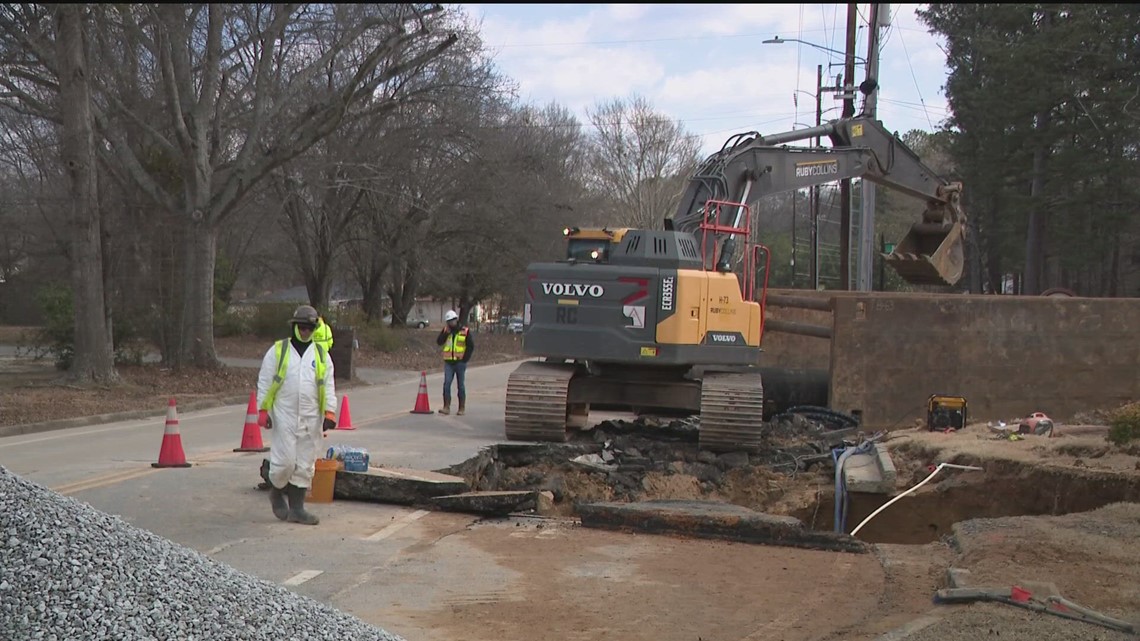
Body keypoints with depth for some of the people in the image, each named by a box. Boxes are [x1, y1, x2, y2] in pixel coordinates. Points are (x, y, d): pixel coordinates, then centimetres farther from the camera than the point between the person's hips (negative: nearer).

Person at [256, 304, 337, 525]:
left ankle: (296, 508, 12)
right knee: (284, 461, -7)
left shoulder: (321, 355, 9)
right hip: (284, 416, -3)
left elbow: (328, 386, 9)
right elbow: (264, 382, 3)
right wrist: (263, 410, -3)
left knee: (305, 466, 5)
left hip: (311, 419, 3)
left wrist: (329, 412, -2)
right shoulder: (277, 351, 2)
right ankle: (276, 491, 23)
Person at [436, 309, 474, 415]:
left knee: (460, 386, 4)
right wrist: (446, 332, -16)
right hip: (448, 362, 2)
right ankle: (446, 407, -8)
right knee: (446, 384, -9)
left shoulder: (465, 331, -1)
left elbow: (471, 346, -1)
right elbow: (439, 342, -7)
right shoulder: (445, 331, 7)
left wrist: (465, 359, -7)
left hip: (460, 362, -2)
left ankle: (462, 408, 11)